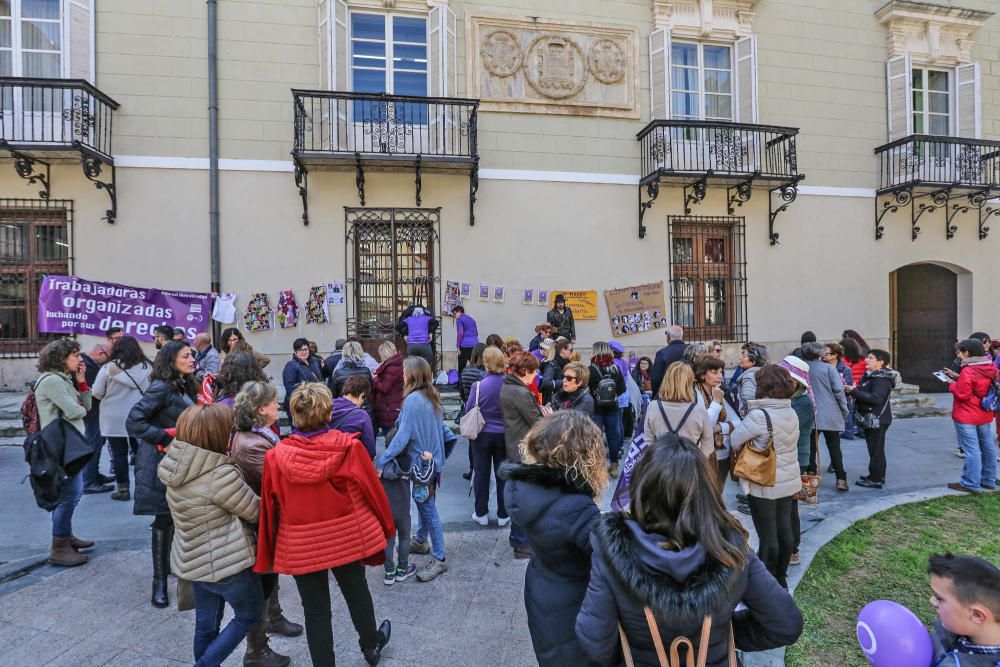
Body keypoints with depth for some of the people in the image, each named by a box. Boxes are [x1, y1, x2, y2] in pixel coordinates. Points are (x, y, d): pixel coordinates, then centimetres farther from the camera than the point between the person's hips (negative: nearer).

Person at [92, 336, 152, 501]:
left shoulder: (109, 367, -10)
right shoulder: (147, 366, -6)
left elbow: (96, 392, -5)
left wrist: (110, 396, 15)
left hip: (115, 419, -2)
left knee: (119, 454, 7)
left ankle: (123, 489, 14)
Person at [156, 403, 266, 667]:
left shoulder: (175, 466, -6)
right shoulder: (221, 475, -29)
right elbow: (256, 512, -15)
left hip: (192, 559, 7)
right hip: (224, 562, -7)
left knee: (206, 623, 22)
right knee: (249, 613, 16)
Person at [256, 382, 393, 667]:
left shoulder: (276, 456, -15)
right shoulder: (349, 447, -18)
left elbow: (269, 508, -5)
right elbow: (373, 491, -6)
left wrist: (267, 552, 10)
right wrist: (386, 525, 12)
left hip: (301, 546, 0)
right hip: (348, 537, 1)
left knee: (315, 608, 17)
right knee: (357, 592, 25)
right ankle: (371, 644, 49)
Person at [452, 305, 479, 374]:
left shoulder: (459, 319, 0)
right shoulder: (471, 319, 22)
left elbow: (460, 333, -10)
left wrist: (458, 346, -6)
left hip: (465, 345, -7)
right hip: (475, 344, 7)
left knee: (461, 366, -3)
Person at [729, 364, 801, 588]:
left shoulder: (758, 416, -24)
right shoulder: (792, 413, 0)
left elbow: (735, 441, -14)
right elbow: (789, 442, 7)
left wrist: (744, 451, 7)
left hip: (764, 484, -7)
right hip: (789, 481, 7)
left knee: (768, 536, 4)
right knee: (785, 529, 16)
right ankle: (781, 579, 31)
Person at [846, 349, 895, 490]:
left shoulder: (882, 379, -18)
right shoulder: (870, 376, 13)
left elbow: (875, 398, -29)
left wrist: (854, 391, -27)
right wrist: (854, 390, 2)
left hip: (877, 419, -10)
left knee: (876, 449, -4)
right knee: (875, 448, 19)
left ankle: (875, 479, 3)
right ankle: (879, 475, 30)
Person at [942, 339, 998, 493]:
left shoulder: (968, 371, -20)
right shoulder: (991, 368, 5)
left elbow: (962, 394, -18)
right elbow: (978, 386, 15)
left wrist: (952, 384, -2)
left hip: (966, 417, -8)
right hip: (985, 416, 8)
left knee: (971, 450, -4)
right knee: (988, 448, 15)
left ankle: (971, 483, 1)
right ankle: (989, 480, 26)